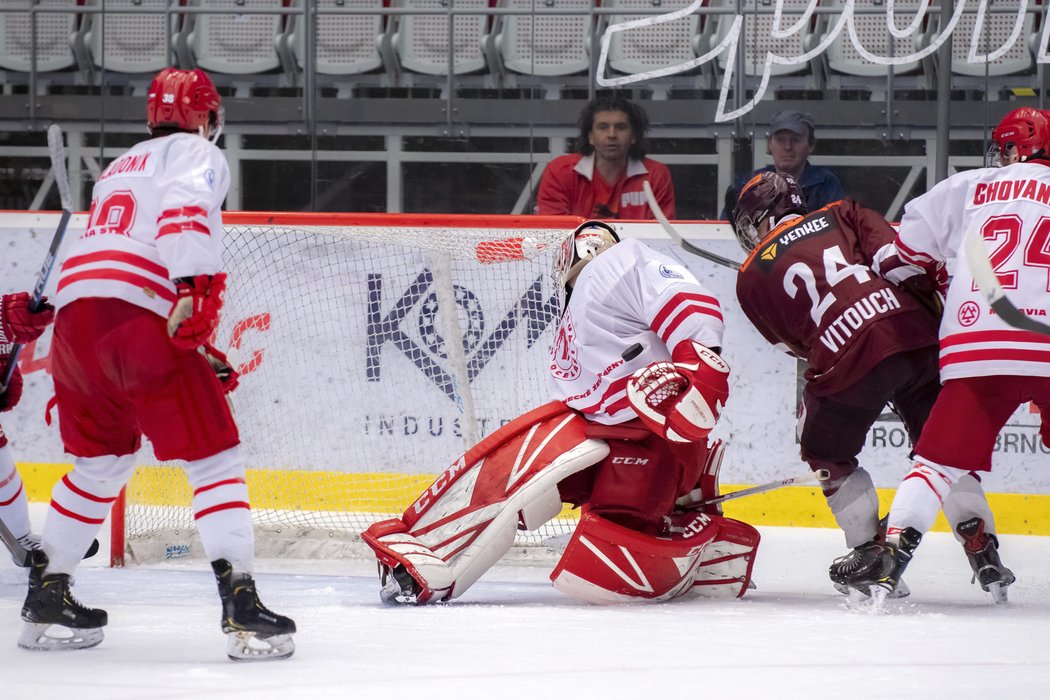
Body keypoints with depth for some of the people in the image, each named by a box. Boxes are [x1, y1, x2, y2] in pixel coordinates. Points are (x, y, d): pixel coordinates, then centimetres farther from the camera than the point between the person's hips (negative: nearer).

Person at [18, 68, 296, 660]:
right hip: (141, 319, -8)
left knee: (101, 462, 24)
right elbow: (186, 210, -14)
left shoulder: (120, 169, 33)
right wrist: (196, 291, -26)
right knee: (215, 456, -4)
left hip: (76, 313, 8)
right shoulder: (197, 154, 8)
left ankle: (47, 599, 25)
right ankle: (241, 606, -15)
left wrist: (200, 354, 34)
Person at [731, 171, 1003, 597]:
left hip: (848, 359, -2)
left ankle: (870, 549, 19)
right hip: (918, 334, 2)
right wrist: (941, 313, 9)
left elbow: (793, 344, 25)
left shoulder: (752, 277, 21)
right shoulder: (843, 215, 22)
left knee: (825, 451, 25)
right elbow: (898, 258, 7)